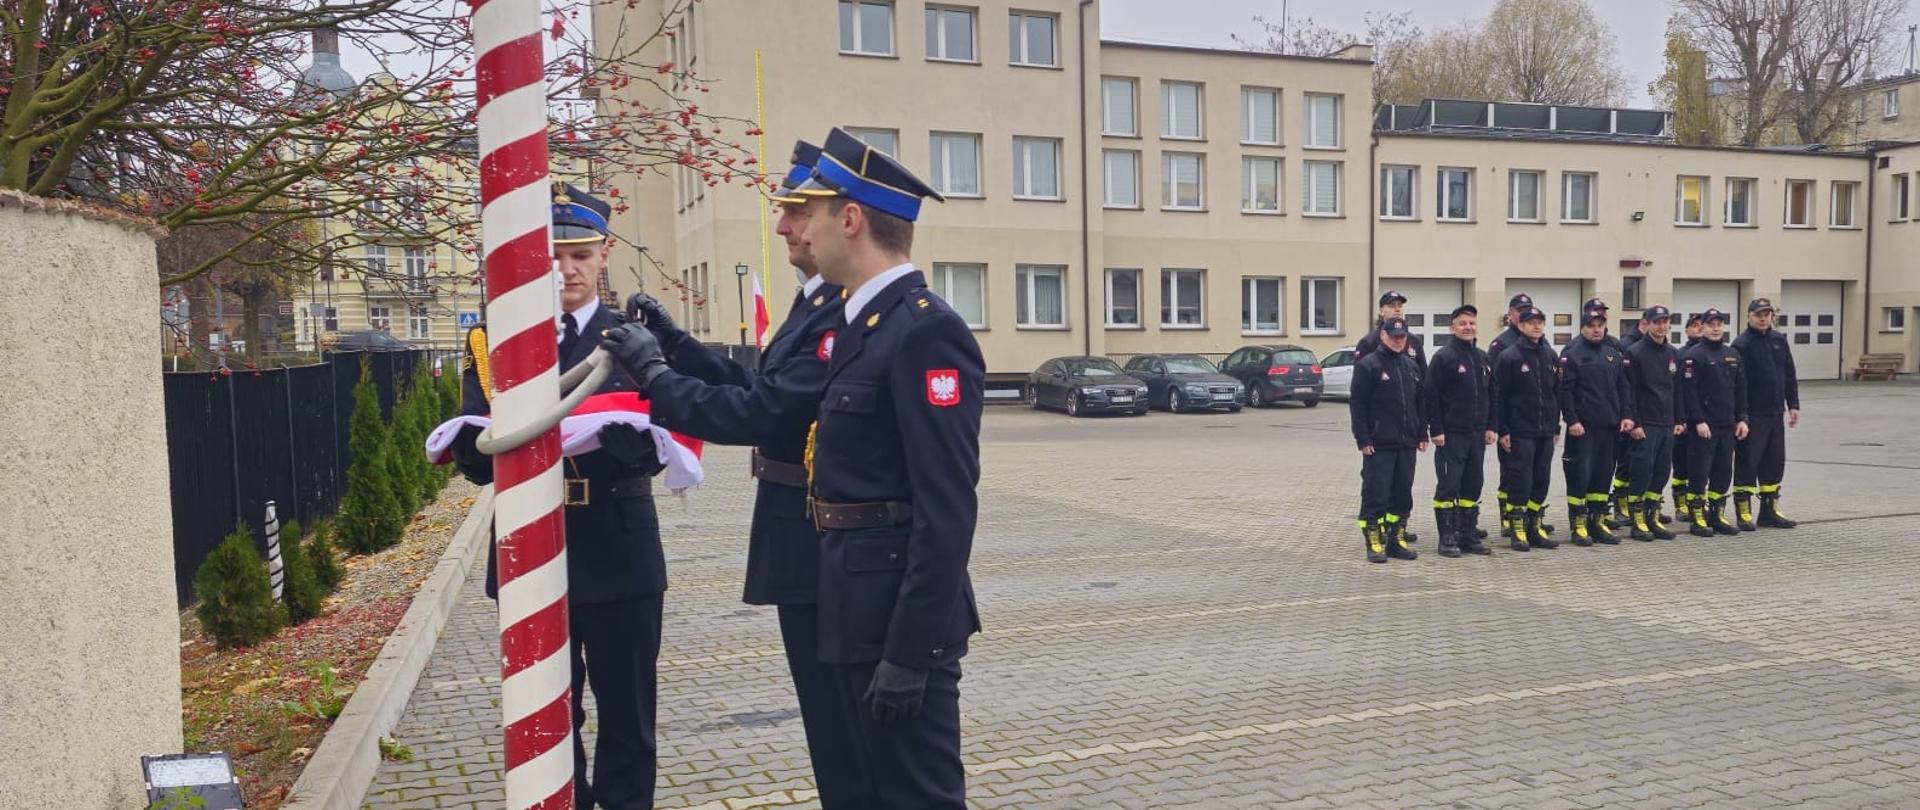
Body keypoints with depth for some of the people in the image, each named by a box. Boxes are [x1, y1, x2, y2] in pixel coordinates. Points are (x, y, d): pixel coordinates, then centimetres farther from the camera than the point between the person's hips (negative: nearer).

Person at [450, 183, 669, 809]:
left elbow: (654, 449, -10)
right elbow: (476, 459, -2)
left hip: (618, 554, -1)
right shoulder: (493, 343, 5)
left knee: (625, 711, 9)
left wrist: (597, 432, -30)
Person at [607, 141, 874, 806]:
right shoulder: (815, 302, 13)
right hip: (808, 549, 10)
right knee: (831, 724, 21)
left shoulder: (851, 312, -22)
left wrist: (654, 377, -18)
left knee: (844, 730, 3)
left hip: (826, 552, -10)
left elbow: (764, 414, -27)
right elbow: (757, 391, 15)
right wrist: (676, 344, 7)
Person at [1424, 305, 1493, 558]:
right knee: (1448, 486, -3)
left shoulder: (1483, 358, 13)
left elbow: (1490, 395, 19)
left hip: (1477, 433, 7)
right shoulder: (1443, 357, -7)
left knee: (1473, 486, 10)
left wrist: (1490, 427, 11)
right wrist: (1436, 430, -15)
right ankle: (1447, 538, 3)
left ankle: (1469, 536, 17)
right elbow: (1432, 397, -11)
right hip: (1451, 434, -6)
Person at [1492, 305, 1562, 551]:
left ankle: (1533, 528, 18)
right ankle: (1516, 530, 6)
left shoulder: (1550, 356, 11)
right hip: (1520, 432, -6)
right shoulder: (1509, 357, -7)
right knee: (1520, 480, -4)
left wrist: (1556, 427, 13)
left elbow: (1556, 393, 16)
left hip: (1546, 431, 6)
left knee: (1542, 481, 8)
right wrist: (1502, 431, -12)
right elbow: (1499, 397, -8)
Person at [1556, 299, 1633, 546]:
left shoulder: (1613, 353, 14)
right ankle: (1578, 525, 3)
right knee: (1580, 474, -5)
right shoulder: (1572, 353, -5)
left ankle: (1597, 522, 18)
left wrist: (1626, 415, 7)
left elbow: (1623, 387, 17)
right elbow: (1565, 390, -11)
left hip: (1609, 425, 6)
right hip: (1583, 427, -6)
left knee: (1603, 474, 9)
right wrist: (1572, 420, -17)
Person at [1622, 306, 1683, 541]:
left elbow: (1677, 390, 19)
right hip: (1643, 425, -7)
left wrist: (1679, 421, 13)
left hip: (1667, 425, 7)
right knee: (1641, 471, -6)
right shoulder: (1634, 352, -8)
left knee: (1661, 471, 8)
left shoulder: (1673, 354, 14)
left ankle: (1653, 518, 17)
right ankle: (1638, 522, 3)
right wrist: (1633, 423, -15)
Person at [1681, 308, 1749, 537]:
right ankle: (1698, 517, 4)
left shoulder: (1733, 355, 13)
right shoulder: (1693, 355, -8)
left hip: (1728, 425, 6)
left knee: (1724, 471, 9)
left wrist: (1741, 418, 8)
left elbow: (1740, 389, 16)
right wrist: (1699, 421, -18)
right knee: (1700, 471, -3)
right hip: (1703, 426, -6)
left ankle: (1717, 514, 18)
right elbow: (1689, 392, -14)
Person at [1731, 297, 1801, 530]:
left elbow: (1790, 375, 16)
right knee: (1747, 462, -2)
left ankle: (1769, 510, 21)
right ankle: (1743, 512, 5)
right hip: (1752, 415, -7)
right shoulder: (1742, 344, -10)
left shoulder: (1779, 340, 11)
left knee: (1775, 461, 11)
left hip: (1776, 414, 7)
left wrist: (1793, 405, 11)